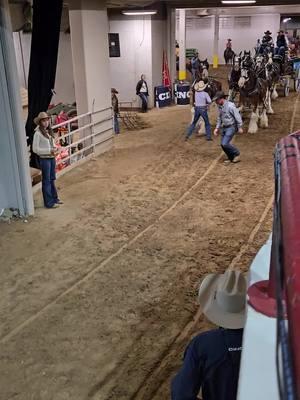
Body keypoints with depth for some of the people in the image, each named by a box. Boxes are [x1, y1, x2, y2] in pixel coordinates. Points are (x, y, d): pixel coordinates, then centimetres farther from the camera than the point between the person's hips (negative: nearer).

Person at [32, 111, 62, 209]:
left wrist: (55, 148, -4)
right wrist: (49, 151, -19)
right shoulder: (38, 133, -14)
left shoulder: (49, 131, 8)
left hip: (52, 158, 7)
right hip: (44, 159, -7)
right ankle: (48, 203, 9)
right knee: (46, 181, 1)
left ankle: (54, 198, 31)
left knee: (52, 179, 18)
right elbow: (35, 149, -16)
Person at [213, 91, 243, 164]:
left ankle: (236, 154, 7)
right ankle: (231, 158, 23)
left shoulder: (230, 105, -20)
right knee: (223, 144, 6)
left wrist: (240, 127, -15)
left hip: (231, 127, -8)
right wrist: (217, 128, 12)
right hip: (225, 128, 8)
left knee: (225, 143, -15)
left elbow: (237, 116, -16)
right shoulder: (220, 107, 6)